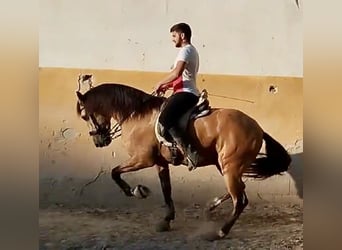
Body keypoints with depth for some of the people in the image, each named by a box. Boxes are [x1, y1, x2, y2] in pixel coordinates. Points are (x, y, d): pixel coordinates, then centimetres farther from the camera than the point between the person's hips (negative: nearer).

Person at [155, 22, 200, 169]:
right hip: (187, 93, 12)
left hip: (185, 93, -12)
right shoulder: (192, 51, 25)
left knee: (165, 119, -28)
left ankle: (190, 151, -34)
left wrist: (161, 83, -10)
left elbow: (177, 73, -24)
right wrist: (168, 85, 16)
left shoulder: (186, 50, -8)